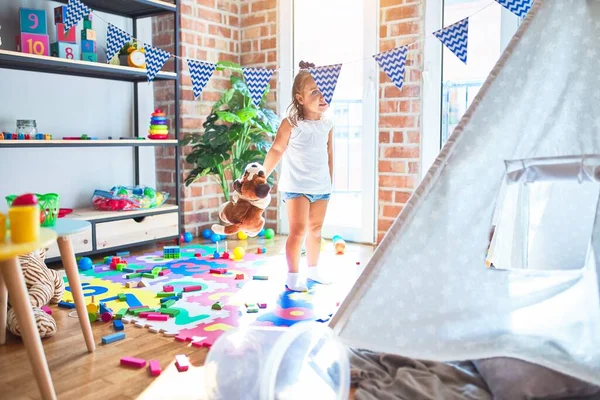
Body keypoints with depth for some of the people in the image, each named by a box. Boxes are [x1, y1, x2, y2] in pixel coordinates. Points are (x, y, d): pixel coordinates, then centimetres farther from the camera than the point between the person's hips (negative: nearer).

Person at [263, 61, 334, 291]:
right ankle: (293, 275, 7)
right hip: (296, 186, -5)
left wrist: (330, 183, 15)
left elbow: (329, 155, 11)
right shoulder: (291, 123, -11)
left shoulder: (327, 126, 4)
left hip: (321, 186, 5)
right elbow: (276, 150, -8)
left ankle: (313, 268, 30)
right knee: (298, 230, -6)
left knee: (315, 229, 14)